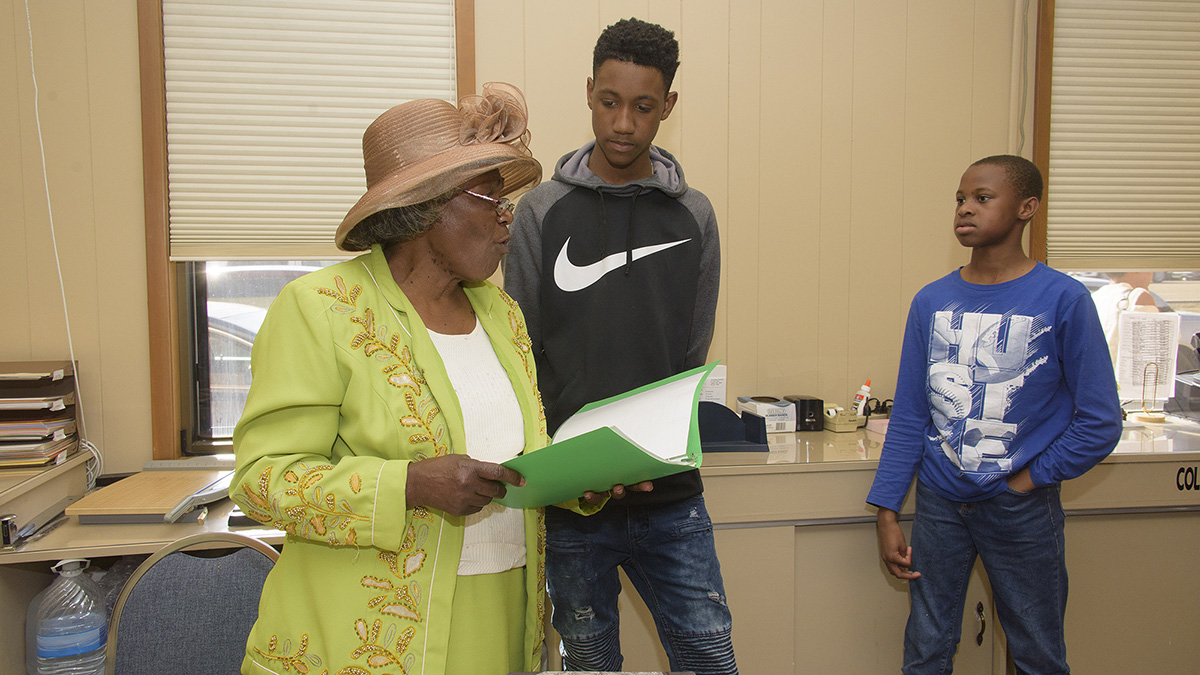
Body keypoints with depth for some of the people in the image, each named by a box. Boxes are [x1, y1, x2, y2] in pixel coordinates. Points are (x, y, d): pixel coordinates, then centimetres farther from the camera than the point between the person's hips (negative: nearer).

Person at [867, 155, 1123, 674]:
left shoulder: (1063, 300, -9)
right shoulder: (932, 301, 1)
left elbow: (1101, 422, -8)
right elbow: (908, 418, 3)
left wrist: (1029, 480, -8)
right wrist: (886, 512, 0)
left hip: (1021, 510, -2)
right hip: (939, 502, 3)